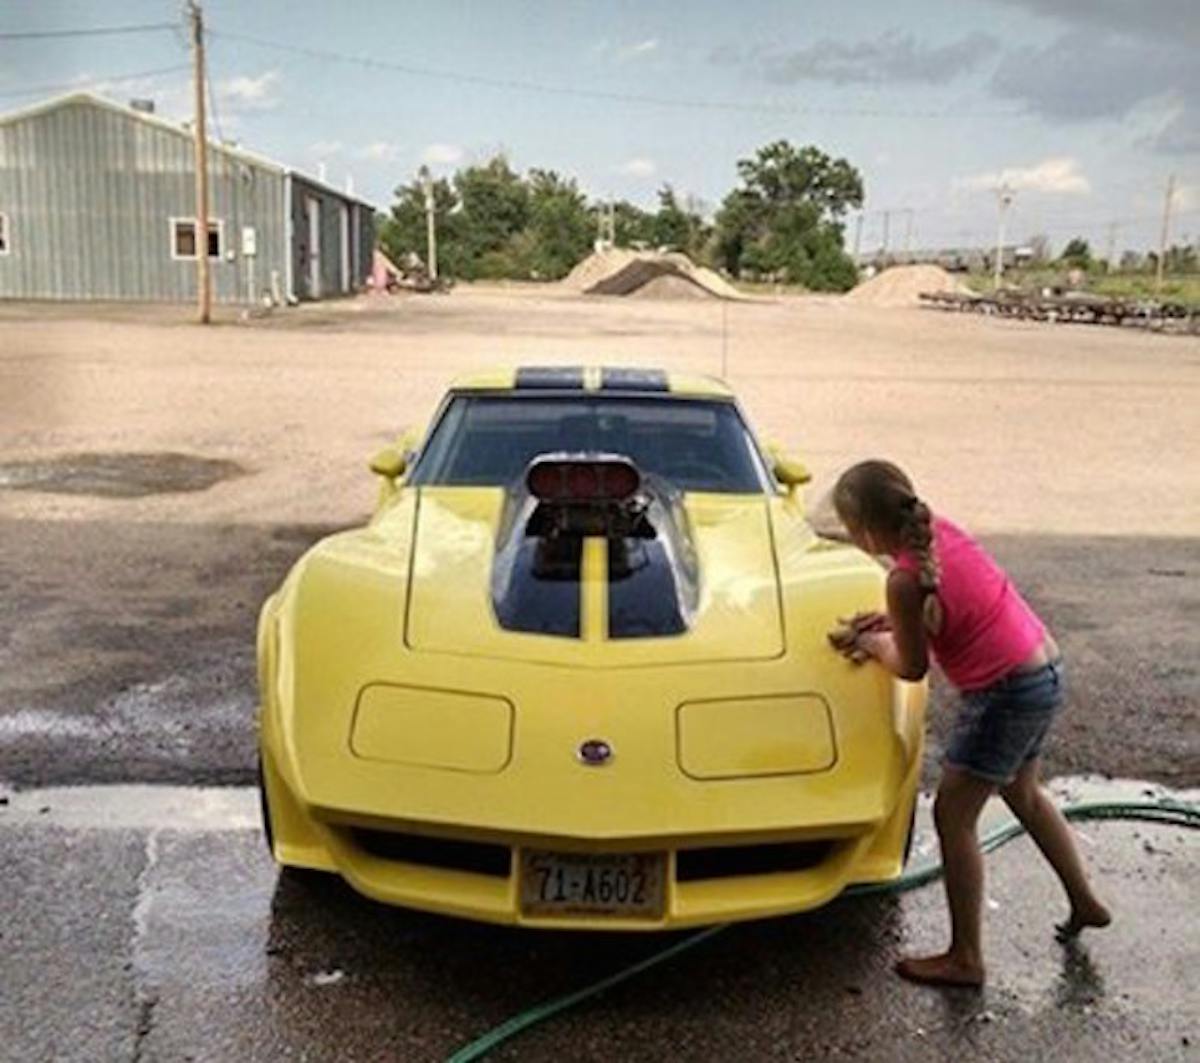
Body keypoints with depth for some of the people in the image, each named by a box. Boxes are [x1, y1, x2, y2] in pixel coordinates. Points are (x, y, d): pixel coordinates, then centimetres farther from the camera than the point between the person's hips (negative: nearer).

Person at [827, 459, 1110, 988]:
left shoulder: (906, 579, -24)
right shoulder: (940, 529, 1)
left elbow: (912, 667, -10)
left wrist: (871, 642, 7)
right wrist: (889, 623, 8)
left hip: (1006, 693, -9)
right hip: (1046, 670, 10)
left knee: (952, 816, 2)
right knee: (1023, 793, 29)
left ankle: (964, 959, 11)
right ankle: (1085, 903, 45)